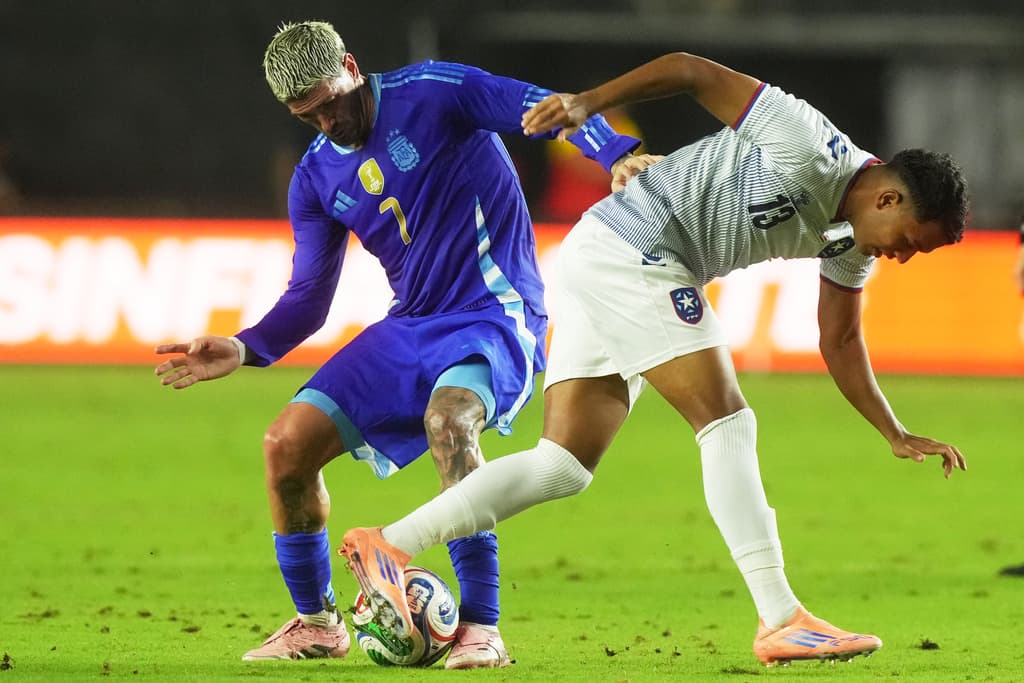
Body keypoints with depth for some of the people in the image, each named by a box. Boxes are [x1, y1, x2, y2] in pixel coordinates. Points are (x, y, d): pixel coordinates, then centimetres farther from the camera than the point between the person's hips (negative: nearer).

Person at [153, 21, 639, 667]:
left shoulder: (431, 94, -9)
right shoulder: (316, 179, 9)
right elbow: (308, 298, 15)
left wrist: (619, 154, -36)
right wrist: (244, 349, -2)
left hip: (496, 315, -7)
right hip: (410, 329, 7)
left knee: (448, 419, -37)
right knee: (287, 444, -5)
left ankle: (482, 628, -29)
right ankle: (317, 624, 16)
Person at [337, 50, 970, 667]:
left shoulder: (852, 239, 10)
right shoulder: (811, 149, -17)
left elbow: (840, 340, 20)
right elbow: (692, 70, -14)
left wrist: (897, 434, 15)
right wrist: (589, 103, -18)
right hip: (631, 246, -10)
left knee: (562, 467, 4)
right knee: (727, 421, -13)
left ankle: (388, 546, 1)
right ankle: (782, 622, -16)